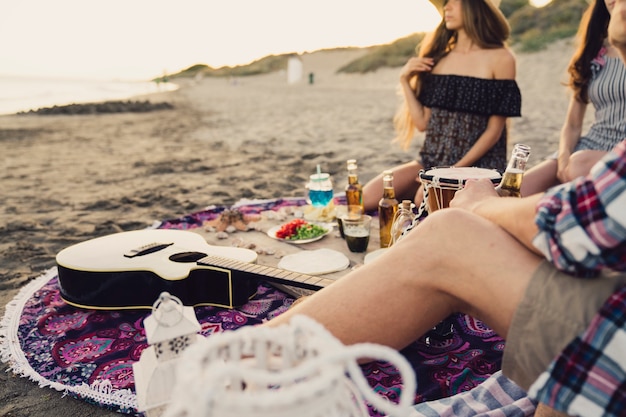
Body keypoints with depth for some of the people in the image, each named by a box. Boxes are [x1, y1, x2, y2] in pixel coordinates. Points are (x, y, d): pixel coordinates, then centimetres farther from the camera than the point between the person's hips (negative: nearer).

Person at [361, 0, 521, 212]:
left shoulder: (500, 58, -3)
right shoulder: (438, 56, 12)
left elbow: (494, 129, -7)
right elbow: (423, 122, 7)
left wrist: (456, 169, -15)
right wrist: (405, 80, -2)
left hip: (476, 165, -4)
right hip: (431, 161, 5)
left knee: (425, 200, -32)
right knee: (368, 198, -15)